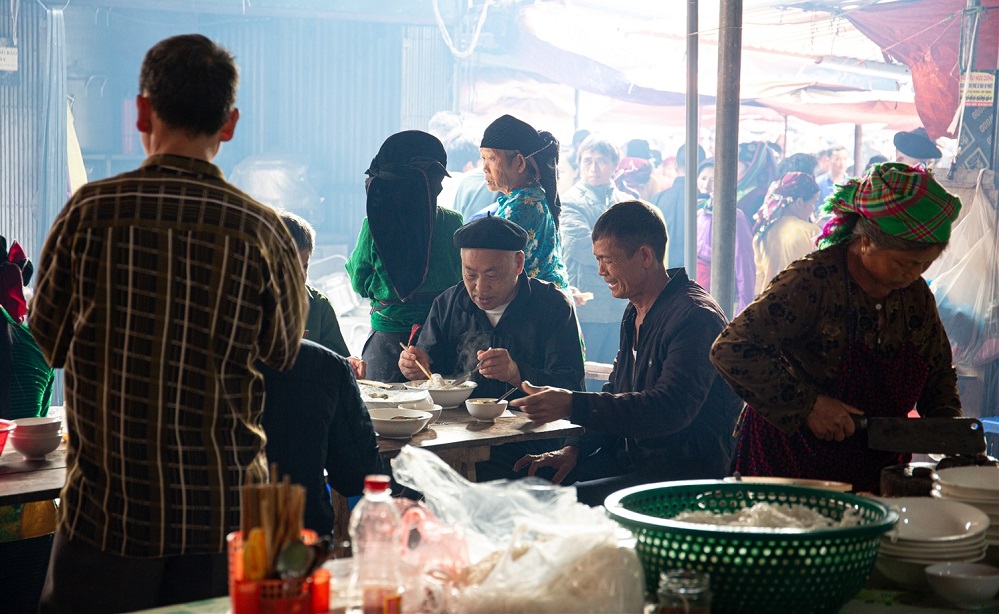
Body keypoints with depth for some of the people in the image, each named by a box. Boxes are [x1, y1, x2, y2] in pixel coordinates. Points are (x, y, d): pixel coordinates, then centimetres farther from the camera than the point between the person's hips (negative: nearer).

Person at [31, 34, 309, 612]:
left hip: (107, 505, -1)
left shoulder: (89, 211, -9)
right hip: (223, 509, 1)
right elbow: (284, 353, 7)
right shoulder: (262, 230, -7)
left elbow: (49, 339, 4)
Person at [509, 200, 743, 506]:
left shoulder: (696, 317, -17)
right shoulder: (636, 314, 16)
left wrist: (572, 405, -32)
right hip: (632, 456, 9)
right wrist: (575, 448, 3)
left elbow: (671, 409, -28)